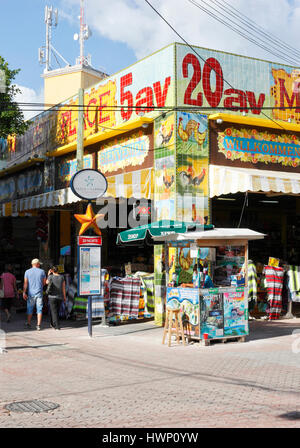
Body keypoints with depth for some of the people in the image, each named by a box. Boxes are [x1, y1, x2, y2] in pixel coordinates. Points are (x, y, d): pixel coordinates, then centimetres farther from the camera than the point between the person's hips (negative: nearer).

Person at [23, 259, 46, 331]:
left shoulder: (27, 272, 1)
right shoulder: (42, 271, 0)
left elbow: (25, 283, -5)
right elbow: (44, 283, 6)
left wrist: (24, 293, -6)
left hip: (31, 293, 1)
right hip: (39, 293, -1)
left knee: (30, 309, 13)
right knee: (39, 309, 2)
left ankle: (29, 324, 23)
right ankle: (38, 325, -5)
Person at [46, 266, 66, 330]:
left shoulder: (51, 277, -8)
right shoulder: (62, 277, 0)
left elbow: (47, 282, 13)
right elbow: (63, 287, 2)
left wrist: (48, 275, 17)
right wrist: (64, 297, 9)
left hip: (52, 296, -4)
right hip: (60, 297, 4)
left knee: (54, 312, -2)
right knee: (56, 311, 18)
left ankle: (57, 326, -12)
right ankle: (53, 324, 32)